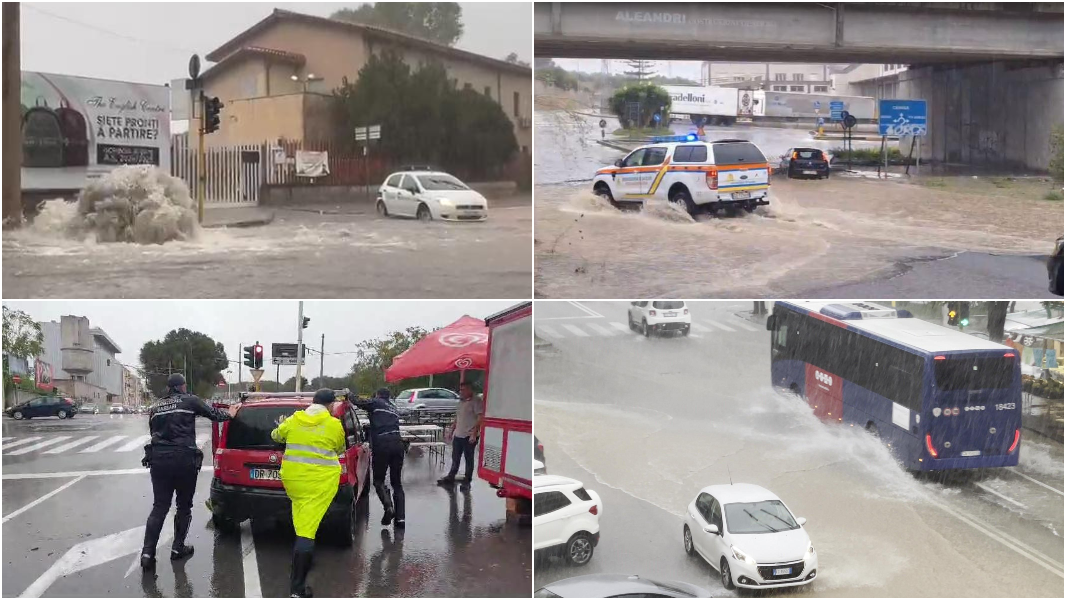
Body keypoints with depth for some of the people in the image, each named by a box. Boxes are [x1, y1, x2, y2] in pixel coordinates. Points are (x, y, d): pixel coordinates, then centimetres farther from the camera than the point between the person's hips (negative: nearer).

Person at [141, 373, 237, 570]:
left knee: (159, 507, 6)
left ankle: (147, 553, -3)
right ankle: (178, 548, 17)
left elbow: (153, 432, 20)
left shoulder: (155, 407, 16)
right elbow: (213, 414, 10)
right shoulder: (190, 401, 2)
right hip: (184, 459, -4)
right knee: (184, 506, 12)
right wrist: (230, 414, 29)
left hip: (158, 458, 4)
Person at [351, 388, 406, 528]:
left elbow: (359, 402, 4)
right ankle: (400, 518, 4)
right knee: (397, 482, 12)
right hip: (397, 443, 5)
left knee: (378, 480, 9)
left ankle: (388, 506, -16)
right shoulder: (393, 407, 27)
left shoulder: (376, 403, 9)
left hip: (382, 444, -5)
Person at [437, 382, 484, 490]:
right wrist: (452, 431, 19)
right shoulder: (461, 401, 13)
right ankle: (450, 477, 26)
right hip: (458, 435, 8)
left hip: (469, 436, -8)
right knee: (455, 458, 15)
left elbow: (480, 418, -18)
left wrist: (474, 434, -23)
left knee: (469, 459, 3)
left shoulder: (476, 401, -12)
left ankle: (467, 482, 10)